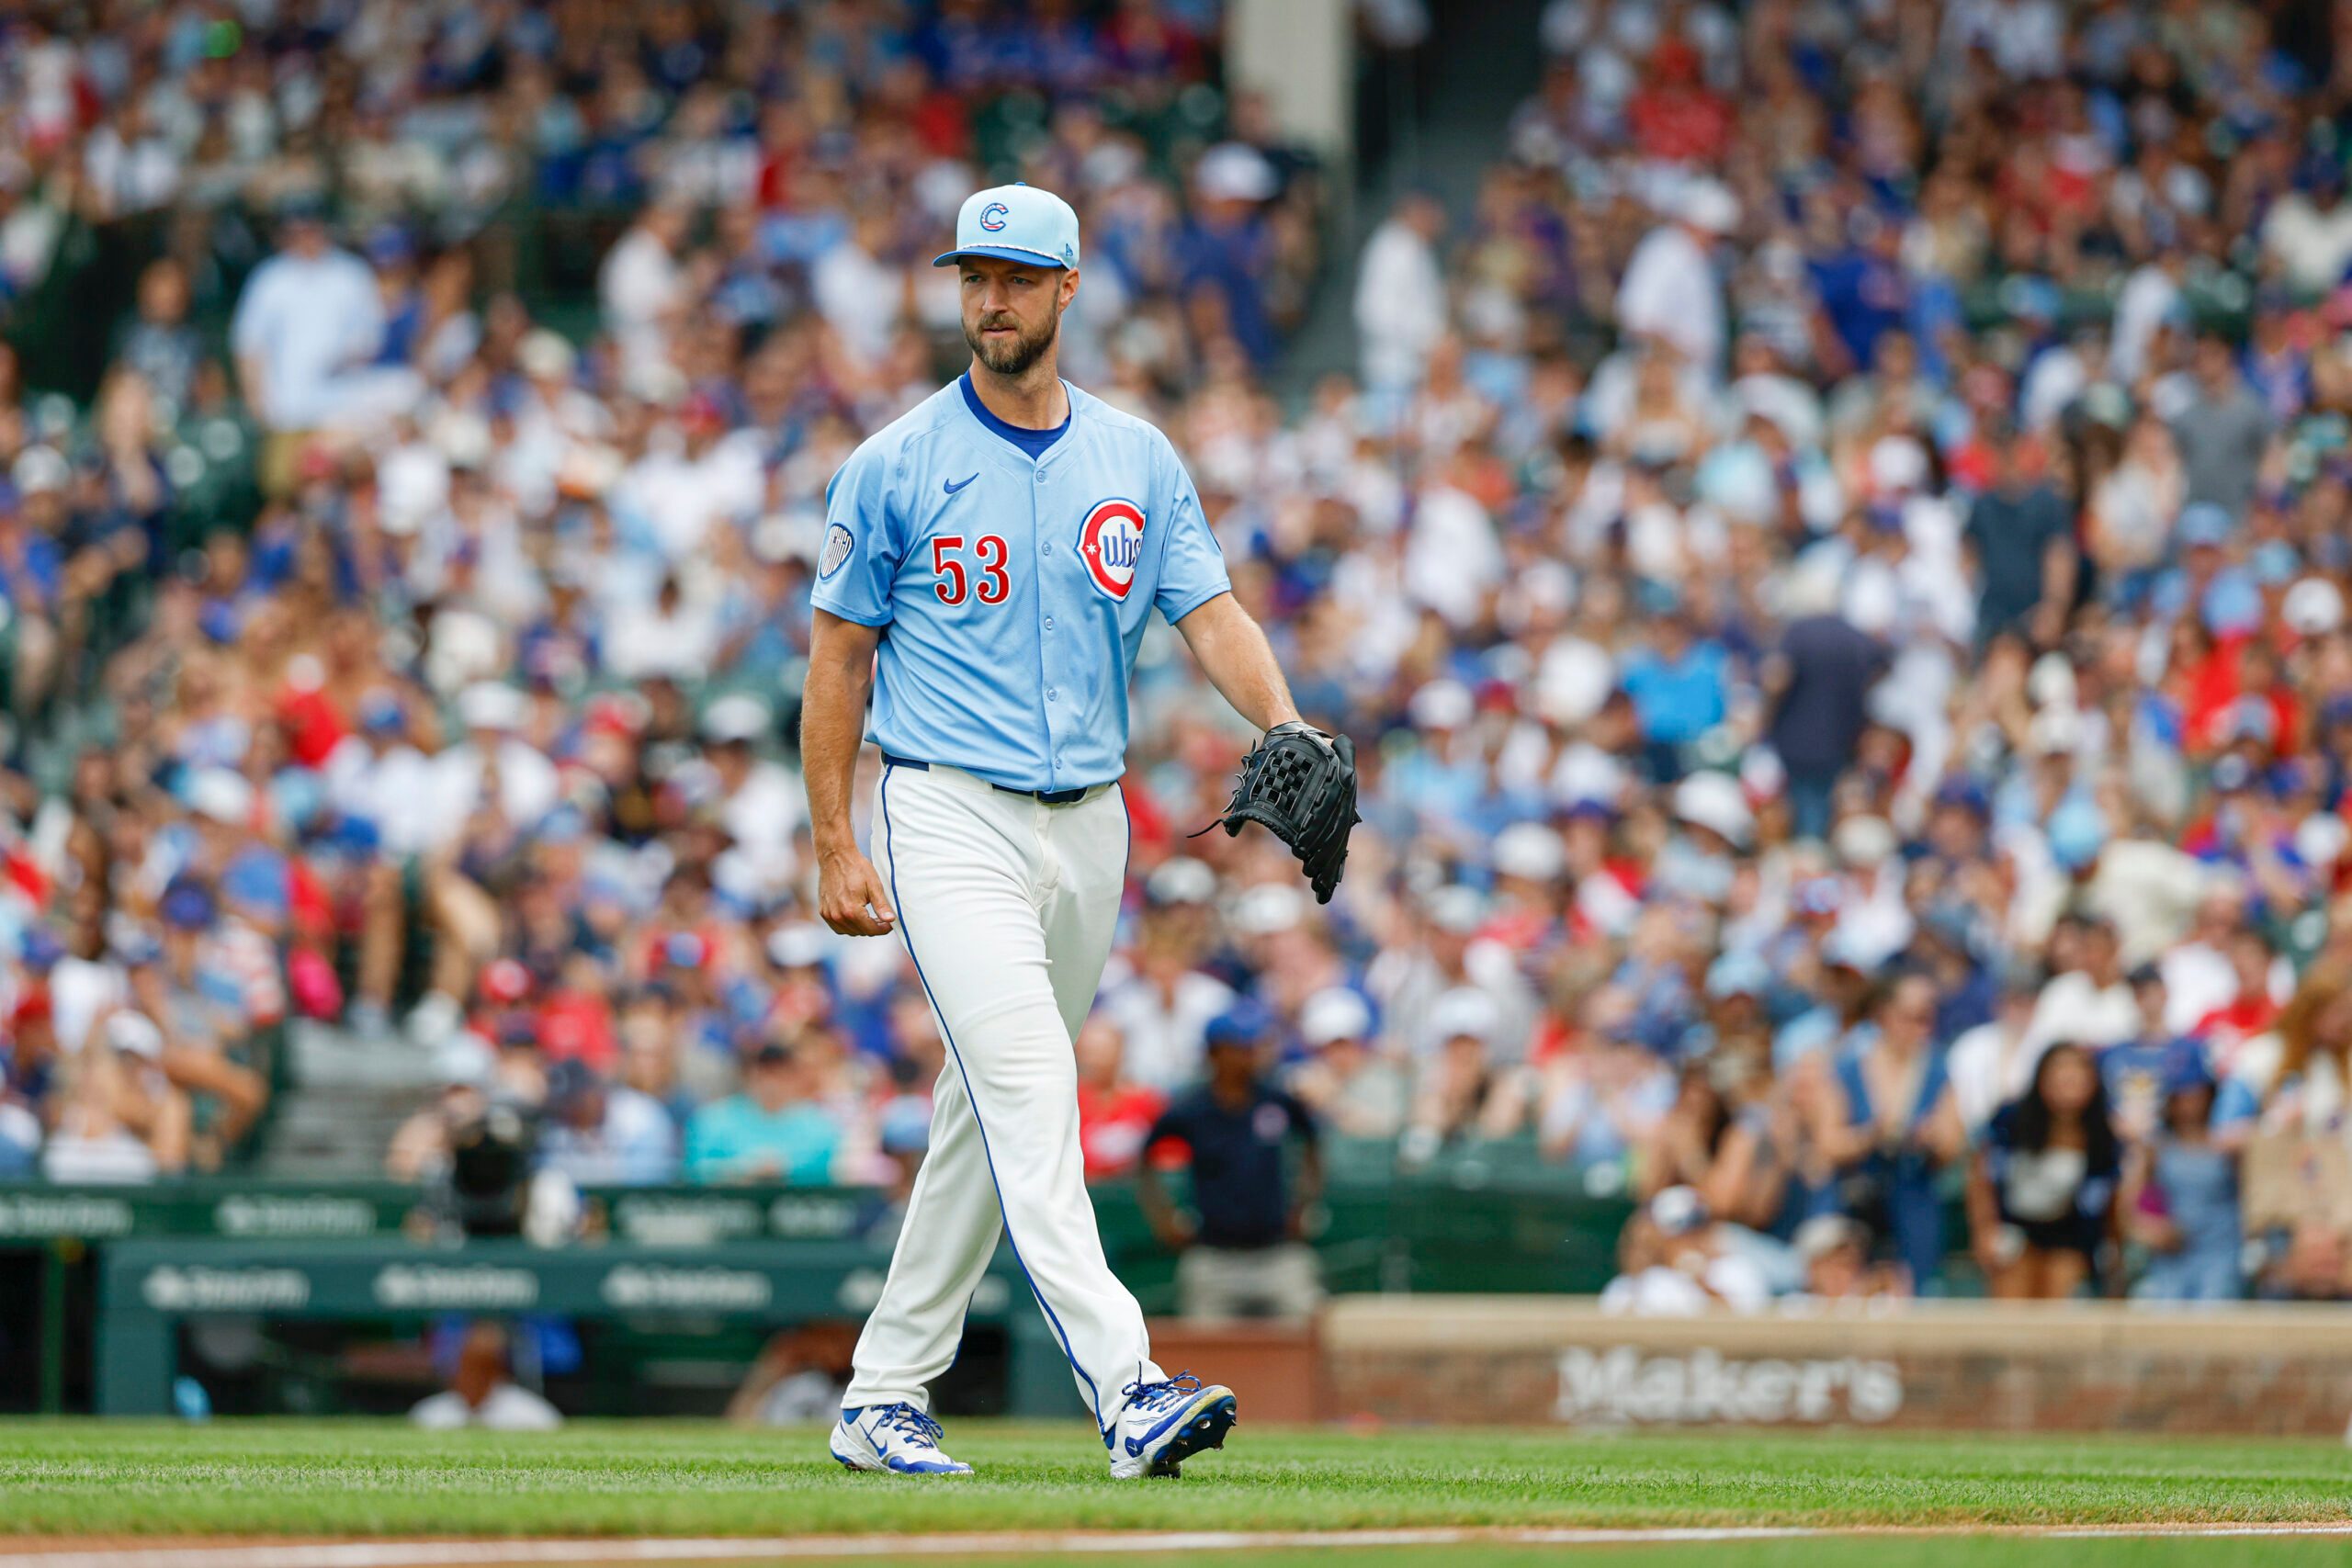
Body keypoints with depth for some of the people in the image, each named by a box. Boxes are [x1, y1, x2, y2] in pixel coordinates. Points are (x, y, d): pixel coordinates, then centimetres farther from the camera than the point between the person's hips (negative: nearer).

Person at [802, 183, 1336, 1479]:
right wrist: (832, 849, -4)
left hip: (1088, 828, 5)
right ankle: (1125, 1390, -31)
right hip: (949, 819, -5)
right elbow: (838, 657, 1)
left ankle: (885, 1397, 21)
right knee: (1027, 1082, -19)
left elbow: (1210, 613, 2)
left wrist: (1282, 724, -18)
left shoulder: (1139, 461, 9)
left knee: (992, 1115, 11)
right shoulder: (896, 467, -1)